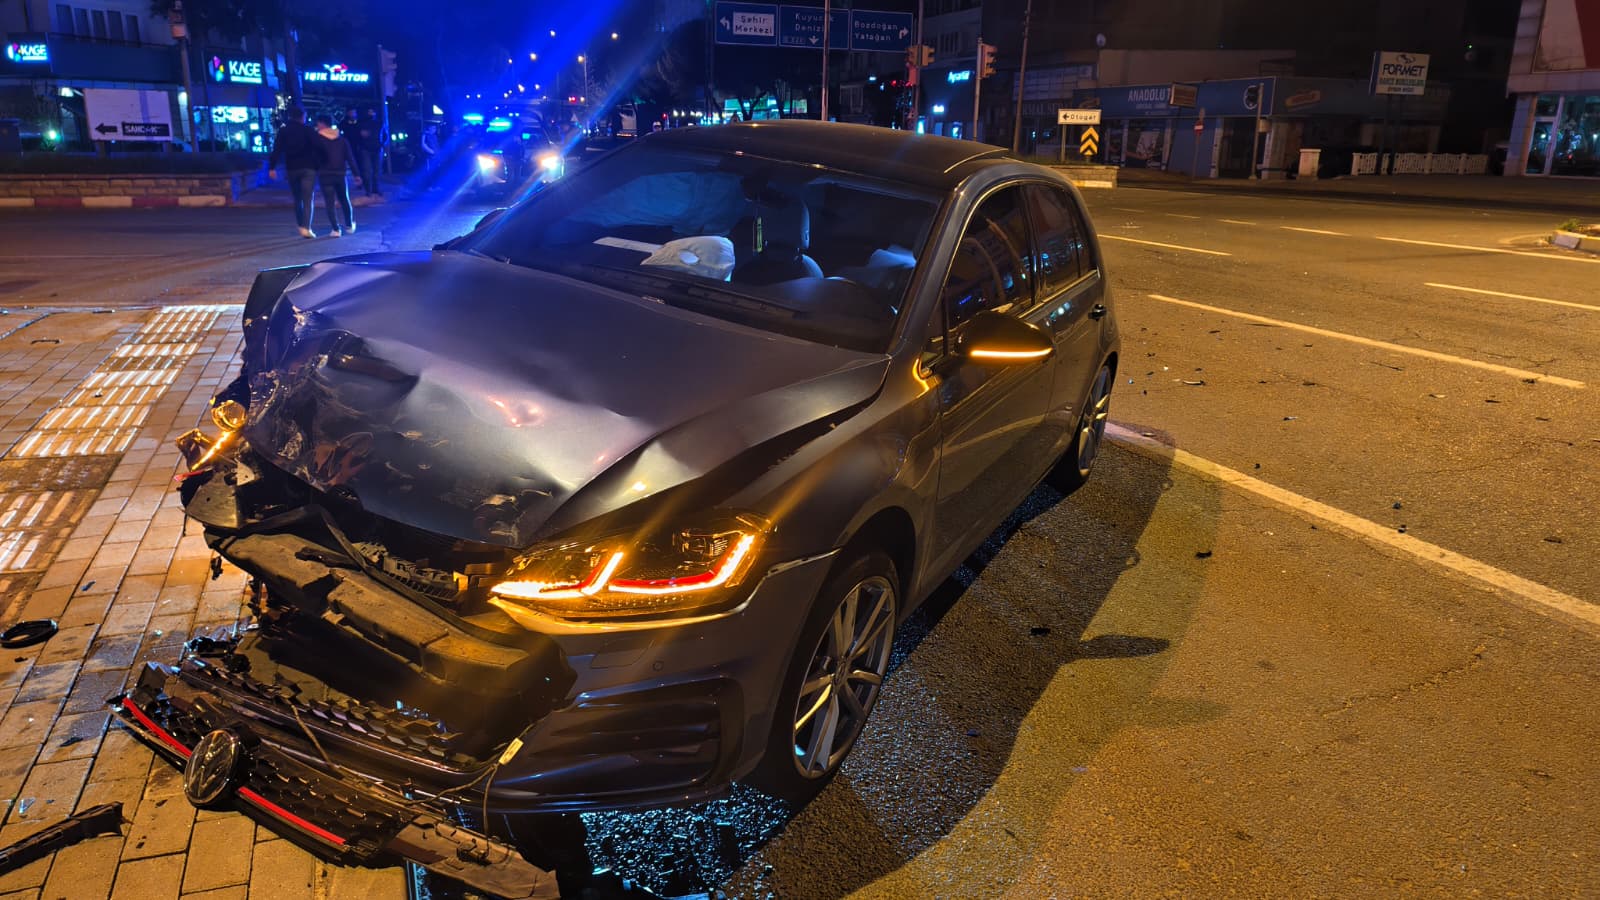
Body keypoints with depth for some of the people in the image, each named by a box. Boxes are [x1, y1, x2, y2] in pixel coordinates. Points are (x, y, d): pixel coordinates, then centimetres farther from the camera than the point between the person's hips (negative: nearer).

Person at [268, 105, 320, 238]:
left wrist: (272, 167, -4)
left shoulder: (283, 131, 5)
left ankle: (301, 226, 21)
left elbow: (277, 149, -2)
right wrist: (320, 164, -5)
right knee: (308, 199, -5)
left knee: (297, 199, 17)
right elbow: (317, 147, -12)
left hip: (292, 168, 3)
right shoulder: (308, 130, -3)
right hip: (308, 167, -3)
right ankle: (306, 228, -16)